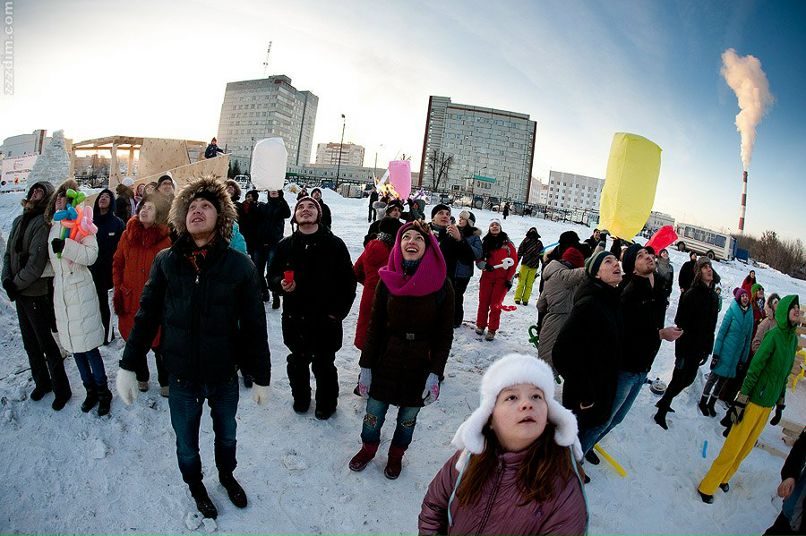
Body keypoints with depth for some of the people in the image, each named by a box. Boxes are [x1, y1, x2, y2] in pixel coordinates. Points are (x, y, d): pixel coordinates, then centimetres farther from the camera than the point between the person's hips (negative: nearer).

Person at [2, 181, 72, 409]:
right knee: (30, 342, 18)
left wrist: (15, 284, -12)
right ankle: (42, 382, 34)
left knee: (46, 343, 1)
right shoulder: (19, 221, 9)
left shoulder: (43, 223, -14)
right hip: (19, 293, 8)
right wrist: (7, 278, -2)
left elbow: (36, 264, -19)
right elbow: (8, 252, 12)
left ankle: (61, 389, 14)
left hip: (37, 293, -7)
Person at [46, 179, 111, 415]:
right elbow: (52, 260, 24)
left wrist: (66, 246, -27)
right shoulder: (53, 226, 14)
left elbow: (91, 255, -16)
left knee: (88, 347, -3)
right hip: (60, 292, 7)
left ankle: (103, 392, 11)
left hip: (80, 292, -7)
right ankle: (91, 389, 27)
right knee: (74, 346, 13)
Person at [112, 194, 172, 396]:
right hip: (130, 301, 4)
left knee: (159, 344, 4)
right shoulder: (127, 235, 2)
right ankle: (141, 377, 38)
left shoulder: (165, 240, -9)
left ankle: (165, 382, 23)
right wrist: (119, 290, 3)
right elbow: (117, 264, 10)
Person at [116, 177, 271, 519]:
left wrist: (261, 377, -3)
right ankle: (195, 485, 50)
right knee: (186, 441, 20)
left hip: (225, 375, -1)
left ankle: (227, 475, 52)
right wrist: (128, 366, 0)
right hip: (181, 376, 1)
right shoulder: (165, 261, -8)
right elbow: (146, 316, 0)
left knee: (226, 435, 22)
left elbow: (254, 325, -9)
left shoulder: (239, 266, -14)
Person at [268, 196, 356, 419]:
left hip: (325, 320, -2)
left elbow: (348, 280, -3)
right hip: (294, 318, 3)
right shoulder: (285, 245, 2)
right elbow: (272, 276, 9)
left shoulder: (334, 244, -5)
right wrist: (280, 284, -14)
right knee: (297, 362, 18)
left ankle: (326, 402, 34)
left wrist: (338, 312, -7)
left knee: (324, 364, 11)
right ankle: (300, 397, 42)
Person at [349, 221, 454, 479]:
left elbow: (445, 334, -7)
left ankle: (396, 455, 45)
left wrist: (435, 373, -12)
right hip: (386, 360, 1)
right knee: (374, 412, 14)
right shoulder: (388, 280, -7)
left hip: (421, 366, -1)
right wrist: (366, 366, -3)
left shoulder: (441, 285, -12)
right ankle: (368, 448, 45)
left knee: (408, 417, 16)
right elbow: (374, 326, -2)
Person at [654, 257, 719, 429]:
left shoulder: (713, 296, 7)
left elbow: (711, 326, 14)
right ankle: (661, 413, 14)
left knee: (688, 378, 18)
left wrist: (707, 349, 14)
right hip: (686, 346, -8)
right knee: (679, 380, 0)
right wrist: (680, 350, -20)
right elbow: (681, 323, -19)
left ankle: (664, 402, 36)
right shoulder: (691, 294, -16)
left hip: (699, 348, 8)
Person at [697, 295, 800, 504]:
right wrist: (741, 401, -18)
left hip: (768, 404, 7)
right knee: (733, 446, 0)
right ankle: (707, 486, 12)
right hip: (754, 401, -7)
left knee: (747, 447, 17)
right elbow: (754, 368, -18)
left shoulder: (793, 339, 5)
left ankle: (723, 477, 35)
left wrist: (780, 404, 18)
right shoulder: (774, 335, -17)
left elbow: (785, 375, 14)